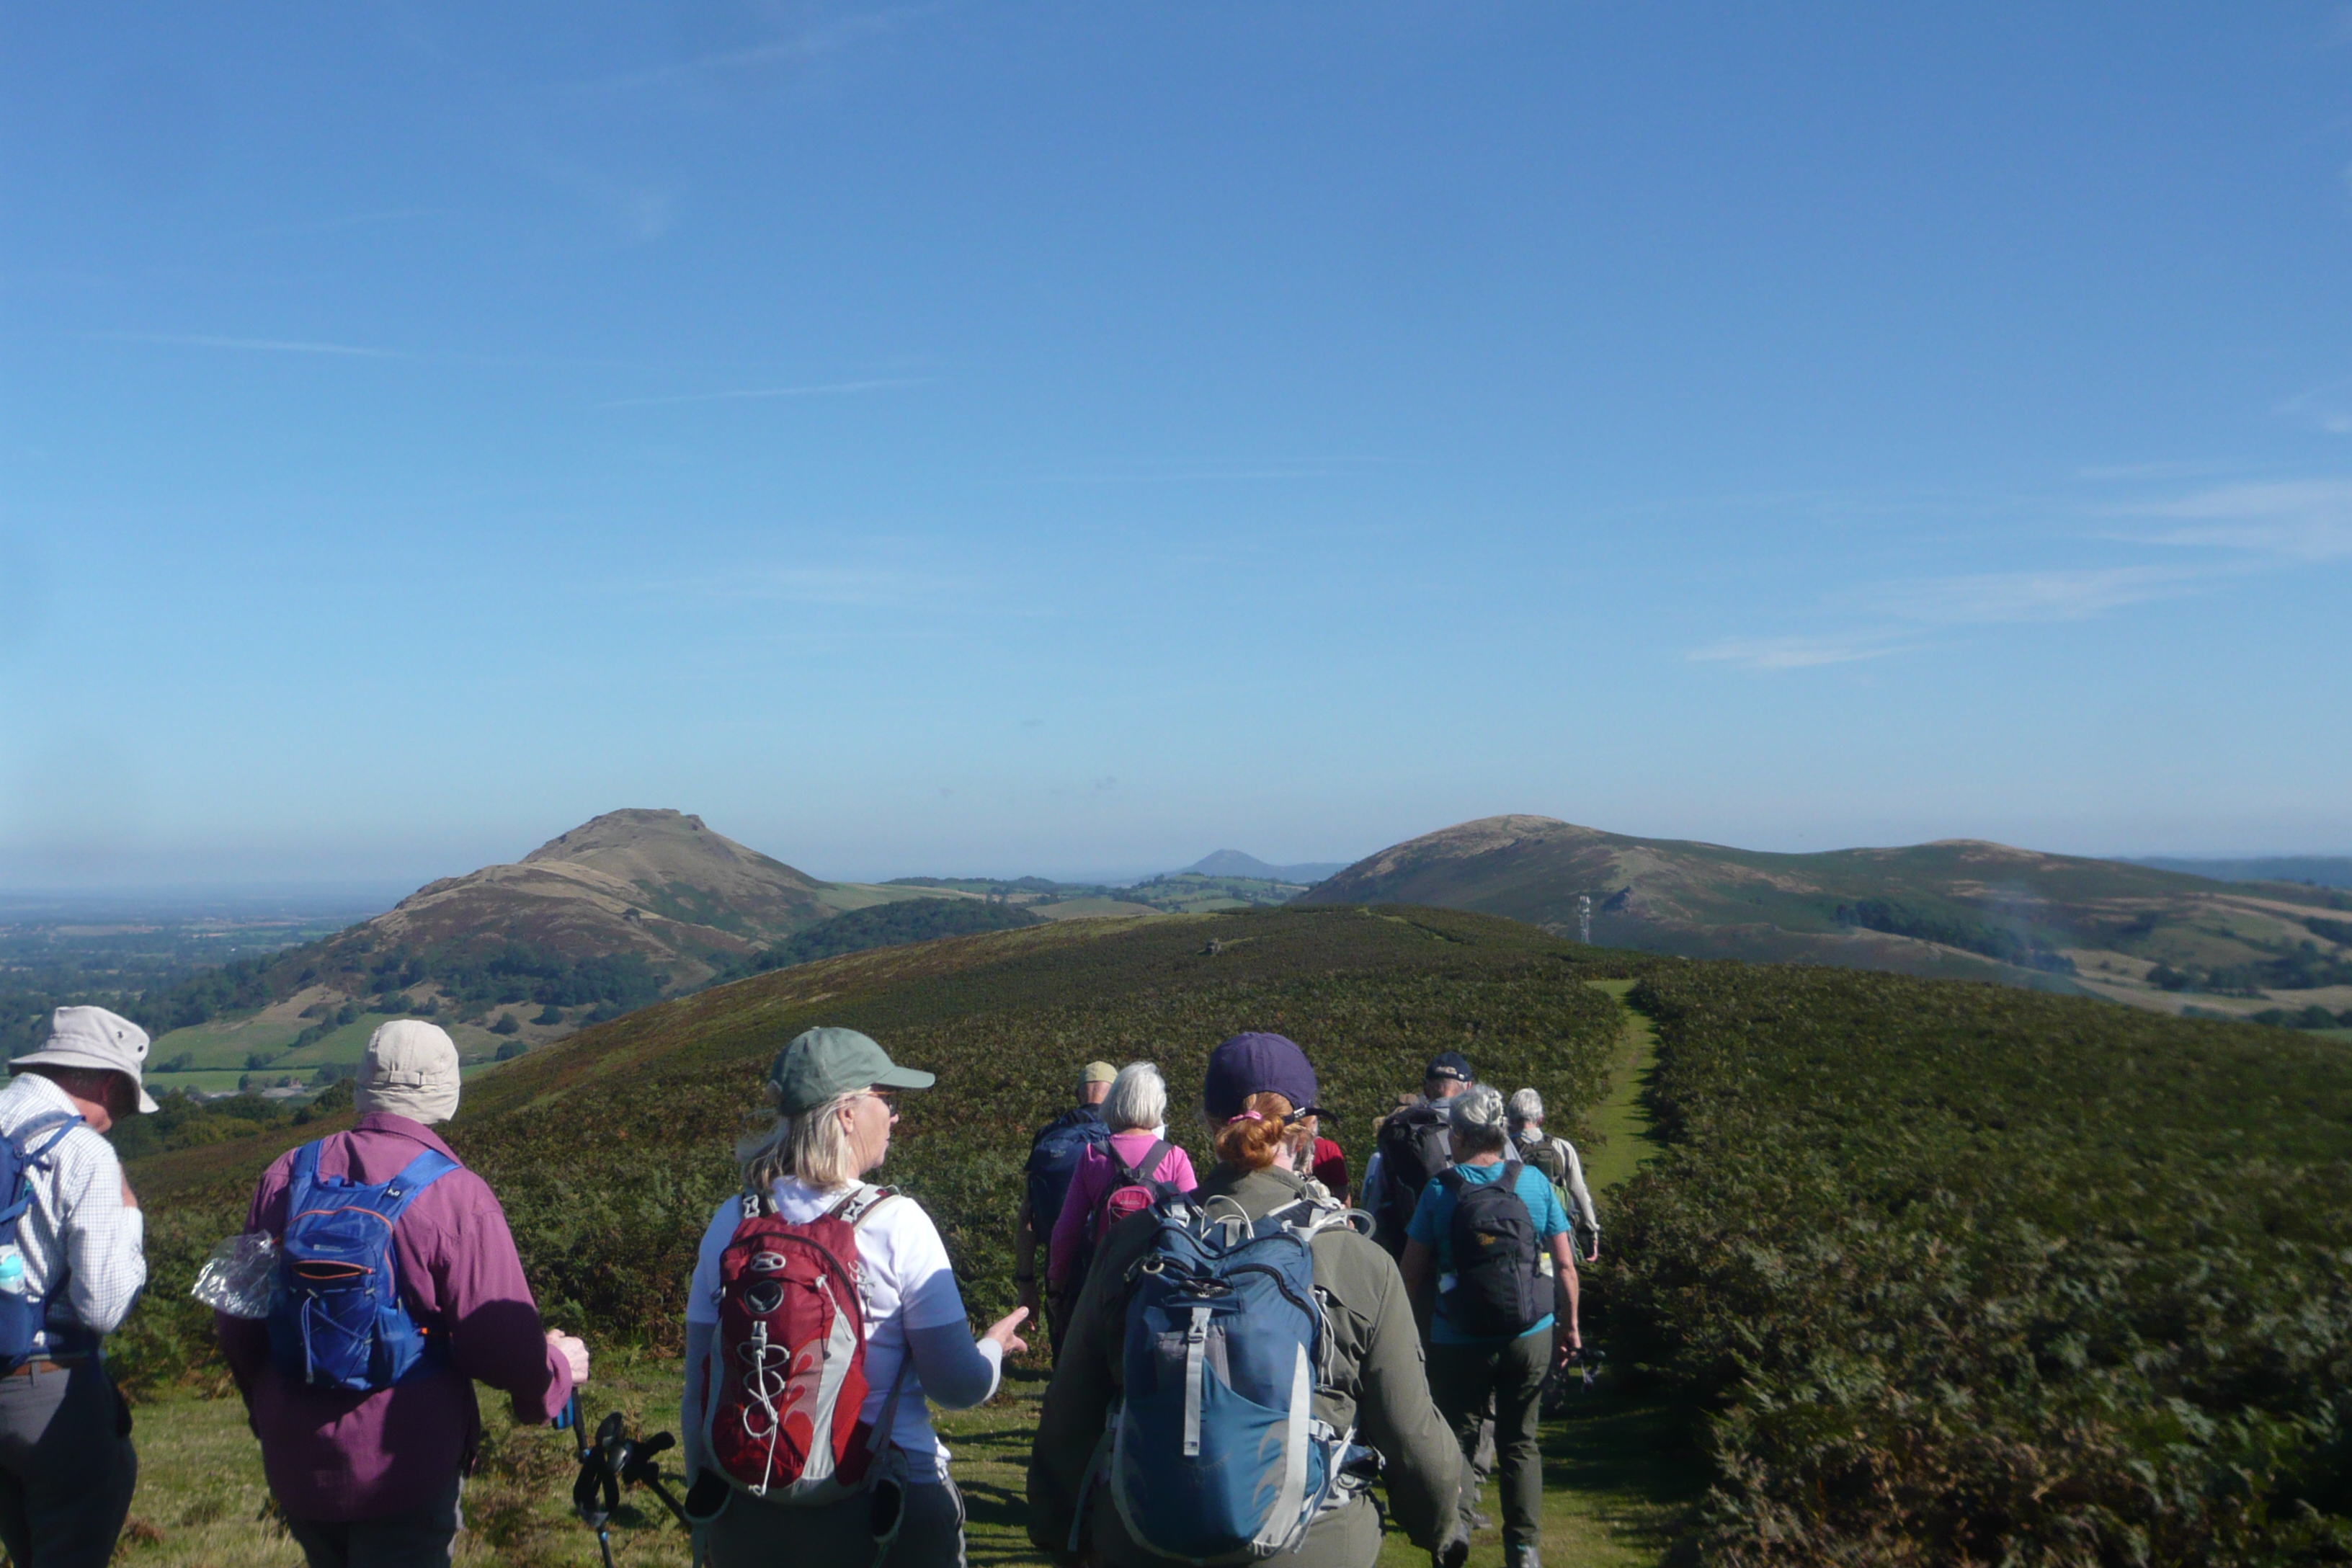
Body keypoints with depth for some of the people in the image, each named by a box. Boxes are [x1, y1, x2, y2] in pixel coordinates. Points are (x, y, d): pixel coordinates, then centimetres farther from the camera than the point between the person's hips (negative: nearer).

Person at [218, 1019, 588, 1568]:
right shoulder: (455, 1195, -19)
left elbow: (237, 1322, 8)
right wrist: (558, 1369, 4)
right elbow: (502, 1344, -18)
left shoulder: (287, 1175, -2)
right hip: (403, 1471, -5)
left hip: (296, 1462, 5)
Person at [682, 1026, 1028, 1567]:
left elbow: (697, 1388, 4)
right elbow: (957, 1386, -13)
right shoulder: (896, 1223, -14)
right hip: (887, 1504, -4)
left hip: (749, 1510, 4)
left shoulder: (730, 1222, -2)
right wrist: (995, 1347, 10)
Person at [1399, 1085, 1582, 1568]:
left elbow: (1413, 1276, -6)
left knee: (1456, 1441, 11)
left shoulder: (1439, 1191, -10)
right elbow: (1565, 1265, 0)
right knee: (1520, 1442, 17)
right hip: (1530, 1336, 3)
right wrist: (1570, 1324, 12)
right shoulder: (1534, 1182, -4)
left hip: (1459, 1342, -2)